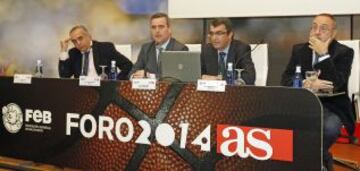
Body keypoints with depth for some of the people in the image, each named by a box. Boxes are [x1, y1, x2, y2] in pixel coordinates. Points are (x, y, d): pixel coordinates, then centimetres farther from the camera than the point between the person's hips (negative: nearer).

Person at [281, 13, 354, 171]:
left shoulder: (344, 52, -2)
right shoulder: (299, 49, 9)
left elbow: (337, 84, -16)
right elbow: (286, 79, -1)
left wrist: (324, 54, -20)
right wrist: (306, 84, -21)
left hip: (331, 106, -3)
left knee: (329, 127, -36)